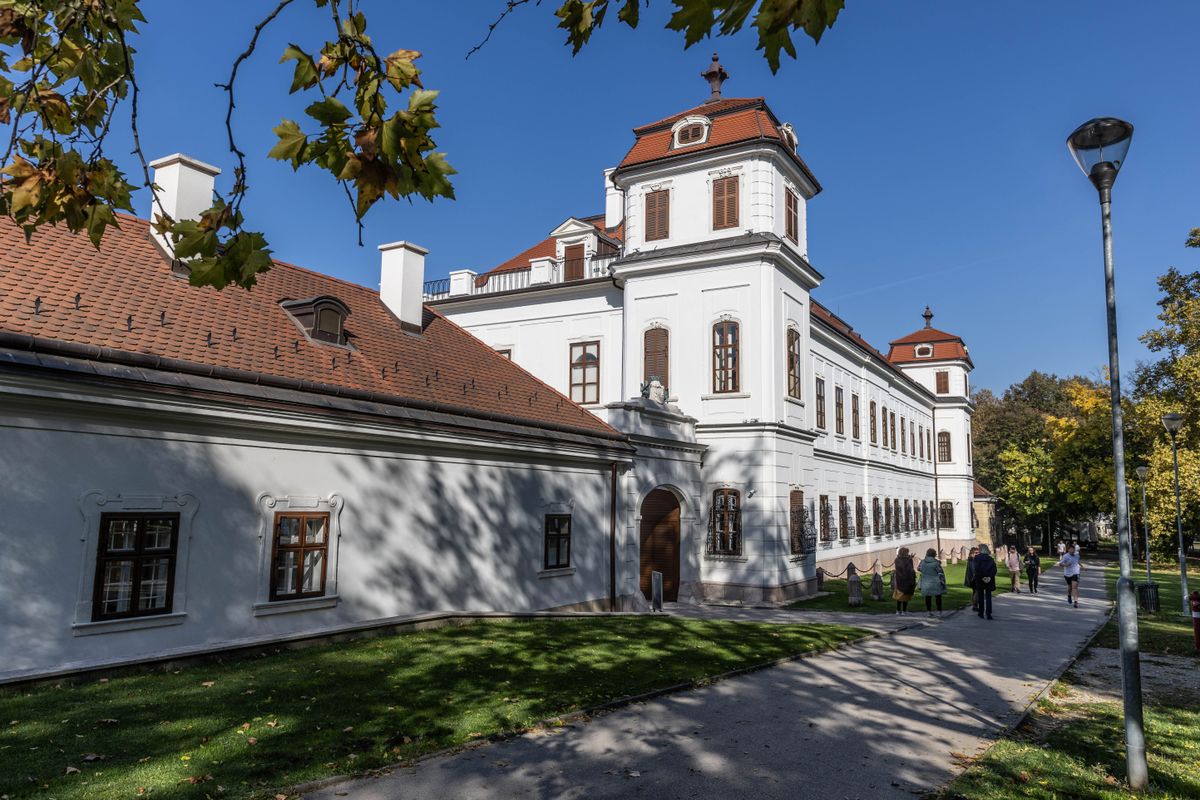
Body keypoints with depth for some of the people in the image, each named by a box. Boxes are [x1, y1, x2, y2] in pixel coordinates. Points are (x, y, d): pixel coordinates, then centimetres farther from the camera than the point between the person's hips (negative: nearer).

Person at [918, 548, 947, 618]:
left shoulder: (922, 562, 0)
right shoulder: (936, 562, -12)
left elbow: (919, 569, 15)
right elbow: (941, 572, -10)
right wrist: (943, 581, 0)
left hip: (926, 583, 3)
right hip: (936, 583, -3)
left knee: (928, 597, 11)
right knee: (938, 597, 8)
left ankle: (928, 611, 12)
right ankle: (939, 612, 8)